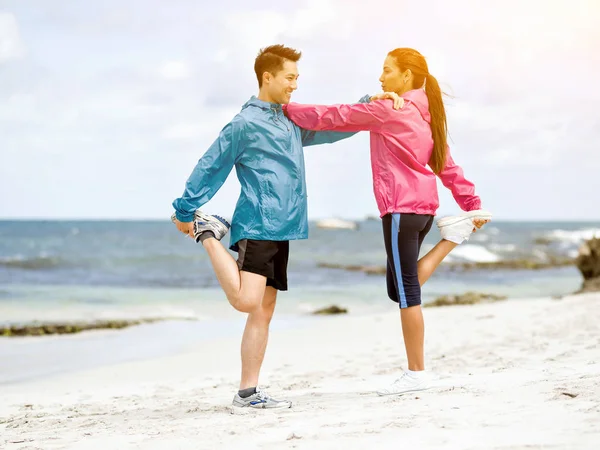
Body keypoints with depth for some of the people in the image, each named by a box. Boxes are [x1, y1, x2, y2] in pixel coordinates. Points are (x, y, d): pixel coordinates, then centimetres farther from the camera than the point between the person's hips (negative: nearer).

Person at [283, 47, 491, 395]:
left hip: (402, 209, -9)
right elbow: (447, 167, 18)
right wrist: (472, 203, 19)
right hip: (424, 207, 9)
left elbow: (332, 118, -6)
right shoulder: (424, 115, 17)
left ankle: (416, 373, 2)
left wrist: (288, 109, 4)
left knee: (407, 292, -3)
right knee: (401, 289, 16)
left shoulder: (386, 110, -9)